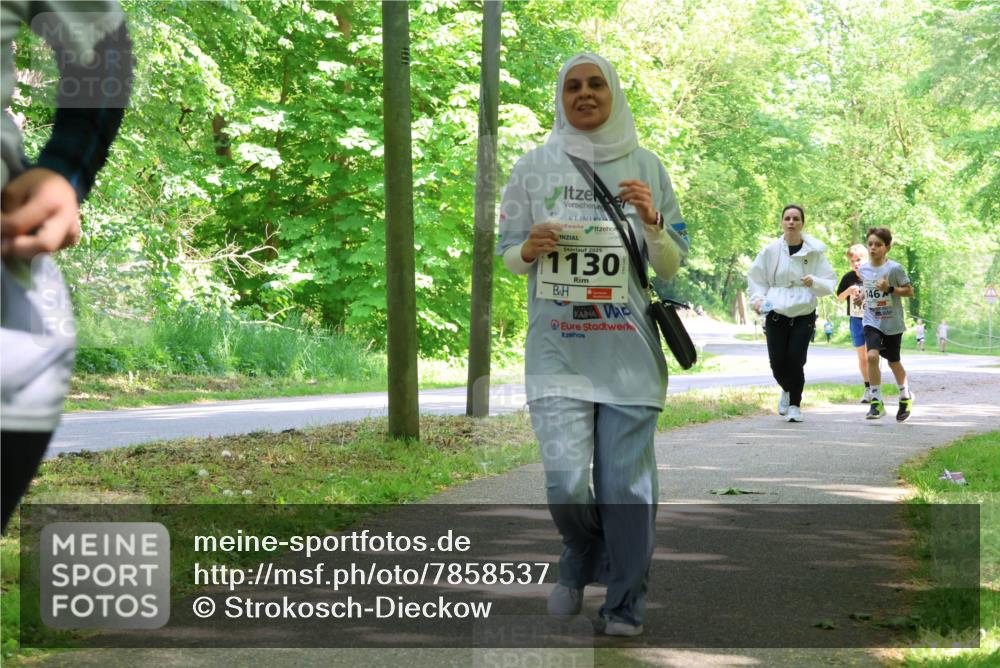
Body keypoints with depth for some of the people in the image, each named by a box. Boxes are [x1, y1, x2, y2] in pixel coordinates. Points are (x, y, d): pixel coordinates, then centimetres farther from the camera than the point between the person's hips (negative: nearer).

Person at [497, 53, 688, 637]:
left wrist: (651, 223, -10)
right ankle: (580, 566, 21)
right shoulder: (535, 167, 6)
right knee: (566, 483, -10)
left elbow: (673, 266, 9)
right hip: (558, 351, 0)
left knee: (626, 485, -2)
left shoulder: (645, 167, 7)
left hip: (628, 352, 0)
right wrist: (531, 248, -10)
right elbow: (508, 256, 13)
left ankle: (626, 605, 15)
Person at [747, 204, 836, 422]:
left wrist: (814, 282, -18)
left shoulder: (814, 252, 0)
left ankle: (795, 405, 9)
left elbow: (829, 284, 3)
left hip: (804, 316, -1)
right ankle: (787, 390, 33)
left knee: (795, 361, -11)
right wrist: (757, 298, -6)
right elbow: (756, 279, 11)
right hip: (776, 315, 1)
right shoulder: (771, 251, 2)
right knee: (777, 363, -1)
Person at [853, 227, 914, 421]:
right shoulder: (863, 269, 3)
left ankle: (905, 396, 38)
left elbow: (909, 291, -7)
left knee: (893, 361, 11)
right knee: (872, 356, -20)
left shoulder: (895, 268, -11)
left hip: (892, 323, -2)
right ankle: (876, 401, -13)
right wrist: (862, 297, 2)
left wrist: (890, 289, -21)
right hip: (872, 321, 2)